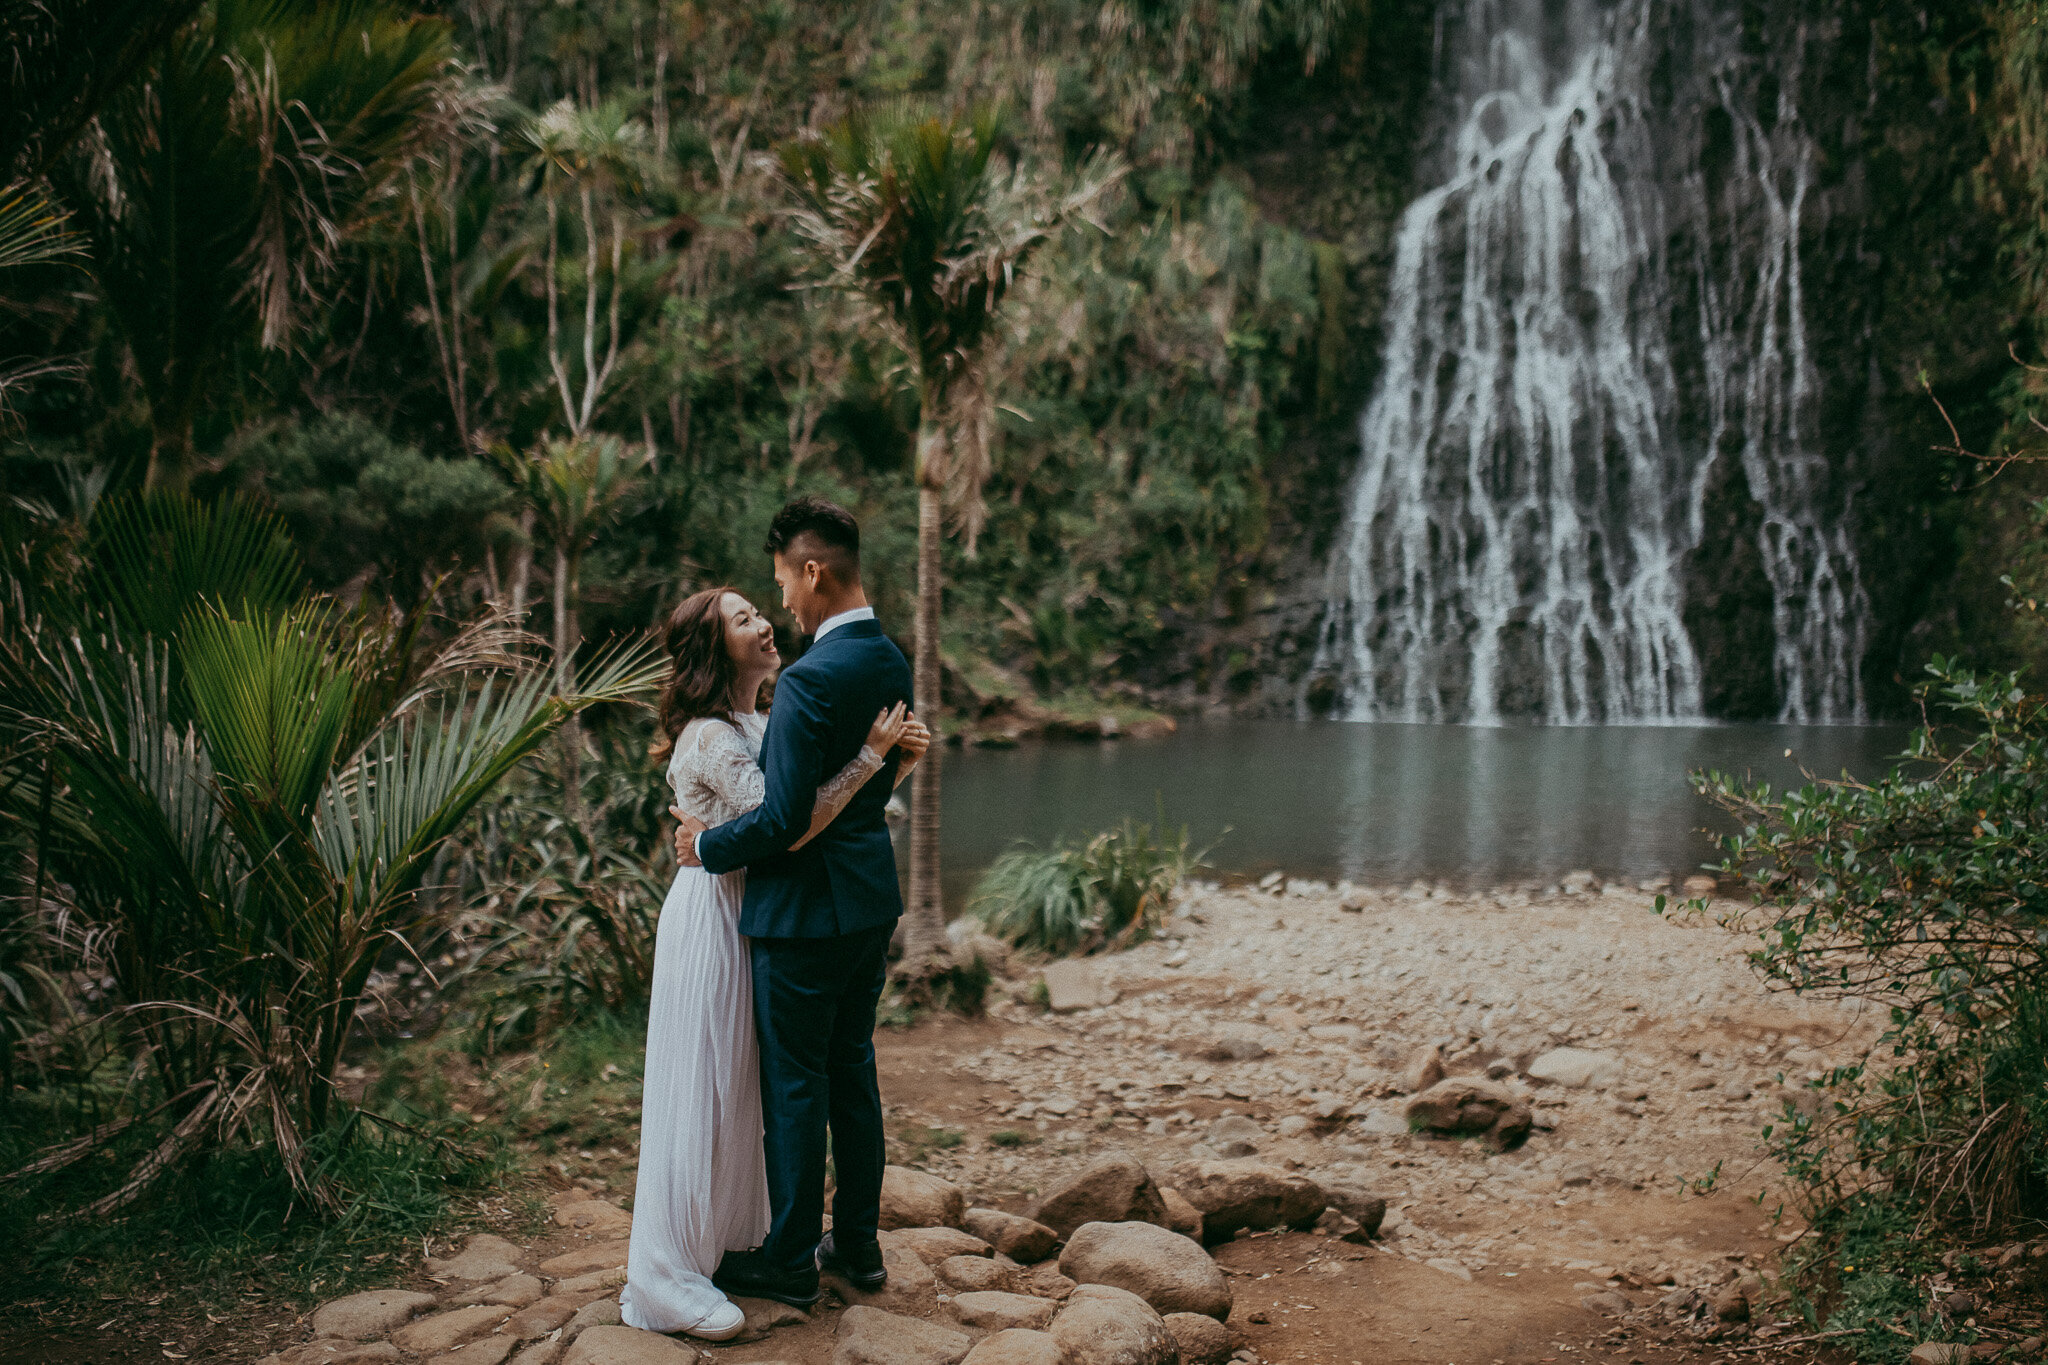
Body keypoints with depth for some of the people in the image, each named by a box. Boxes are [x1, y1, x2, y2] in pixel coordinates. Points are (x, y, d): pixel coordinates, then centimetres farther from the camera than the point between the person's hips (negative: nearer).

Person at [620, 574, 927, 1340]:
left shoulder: (762, 726, 10)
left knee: (741, 1088, 18)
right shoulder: (712, 737, -19)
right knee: (698, 1091, -4)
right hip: (712, 919, -9)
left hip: (752, 918, 9)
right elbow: (787, 826, -29)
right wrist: (869, 754, -25)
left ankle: (735, 1238, 32)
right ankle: (664, 1279, 5)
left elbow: (835, 810, 11)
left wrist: (894, 763, -4)